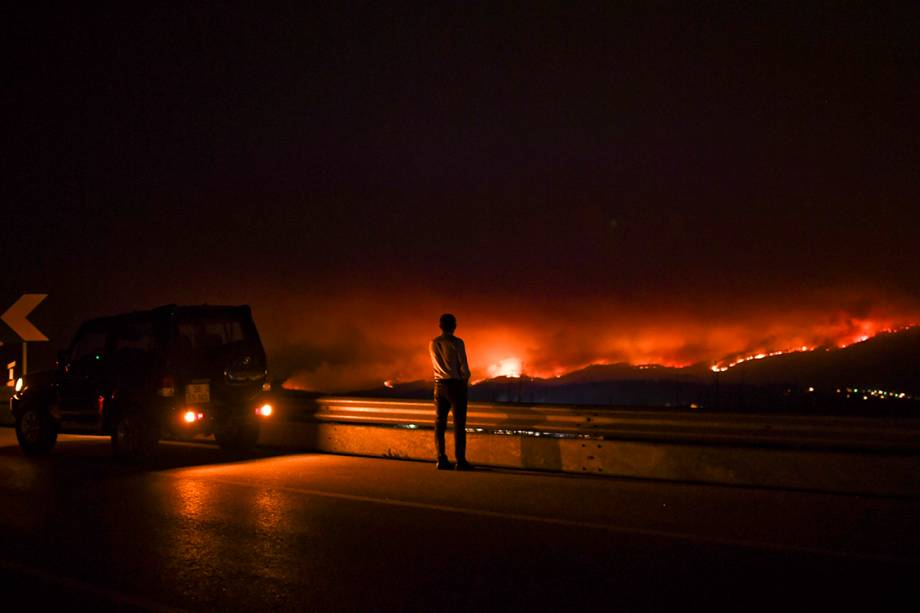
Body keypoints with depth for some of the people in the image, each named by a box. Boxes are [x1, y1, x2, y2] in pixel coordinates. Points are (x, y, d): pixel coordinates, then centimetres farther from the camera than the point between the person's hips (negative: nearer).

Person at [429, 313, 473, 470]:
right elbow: (464, 367, -12)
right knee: (459, 424, -3)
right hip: (456, 384, -5)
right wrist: (465, 380, 9)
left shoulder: (433, 344, 6)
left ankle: (441, 459, 6)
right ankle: (460, 461, -6)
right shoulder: (457, 343, -11)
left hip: (439, 385, 5)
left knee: (439, 423, 8)